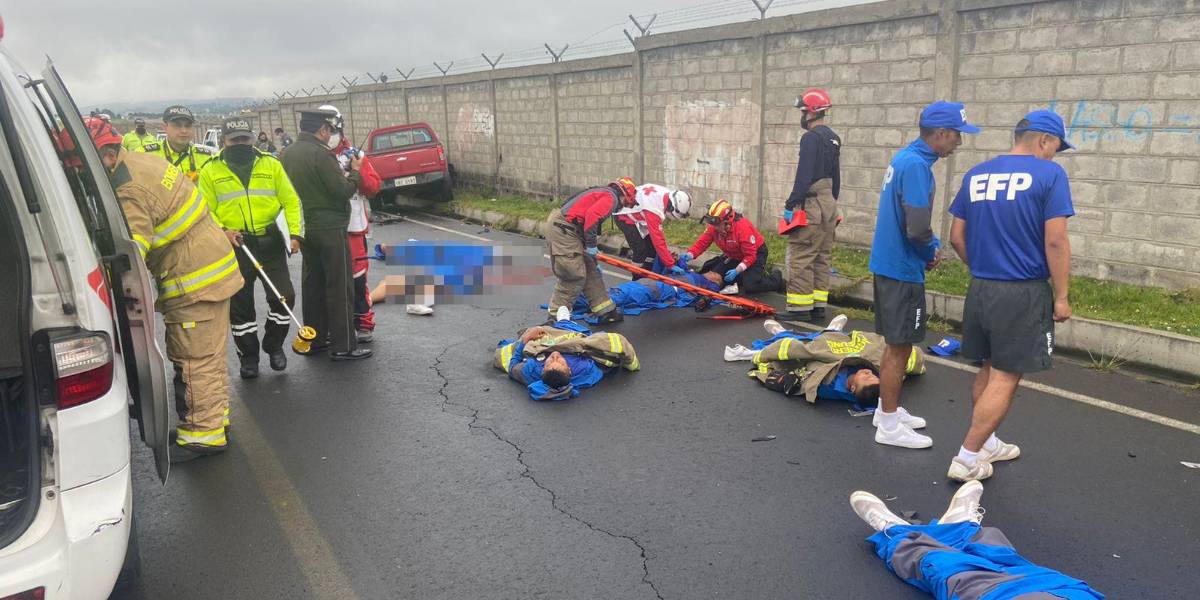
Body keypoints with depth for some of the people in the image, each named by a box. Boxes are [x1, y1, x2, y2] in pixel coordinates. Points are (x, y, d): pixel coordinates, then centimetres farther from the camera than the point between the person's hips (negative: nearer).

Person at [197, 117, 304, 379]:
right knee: (239, 305, 6)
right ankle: (248, 356, 22)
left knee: (283, 296, -2)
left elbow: (291, 200, 3)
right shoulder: (210, 170, 2)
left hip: (270, 242, 1)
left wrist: (295, 233, -9)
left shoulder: (271, 164, 4)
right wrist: (221, 232, -16)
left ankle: (274, 346, 21)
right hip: (234, 246, 0)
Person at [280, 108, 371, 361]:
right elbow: (343, 191, -18)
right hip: (330, 228, -8)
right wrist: (355, 171, -3)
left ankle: (314, 339, 23)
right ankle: (343, 346, 1)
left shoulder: (287, 154, 8)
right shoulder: (320, 153, -18)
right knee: (339, 287, -2)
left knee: (313, 284, 15)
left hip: (305, 229, 8)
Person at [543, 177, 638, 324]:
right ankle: (556, 316, 6)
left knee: (590, 270, 15)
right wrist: (591, 244, -13)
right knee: (574, 276, -6)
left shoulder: (601, 193, 24)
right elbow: (591, 215, -24)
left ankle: (605, 311, 22)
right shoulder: (611, 197, -6)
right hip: (561, 230, -10)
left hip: (564, 229, 10)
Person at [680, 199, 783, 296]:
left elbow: (750, 256, -31)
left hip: (755, 255, -7)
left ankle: (776, 278, 7)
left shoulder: (743, 227, -34)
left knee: (750, 285, -24)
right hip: (734, 256, 7)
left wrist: (737, 270, -39)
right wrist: (690, 254, -34)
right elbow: (702, 242, -16)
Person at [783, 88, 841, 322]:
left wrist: (791, 204, -18)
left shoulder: (811, 138, -14)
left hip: (811, 205, -10)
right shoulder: (833, 138, 15)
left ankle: (799, 309, -4)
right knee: (823, 257, 13)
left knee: (800, 258, -5)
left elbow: (804, 176, -21)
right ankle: (819, 307, 19)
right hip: (829, 203, 10)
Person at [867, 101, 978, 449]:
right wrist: (933, 250, -5)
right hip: (902, 269, -10)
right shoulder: (917, 165, -20)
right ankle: (889, 426, 10)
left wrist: (931, 246, 4)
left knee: (896, 344, 20)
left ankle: (888, 408, 32)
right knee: (899, 347, 0)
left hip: (888, 263, 10)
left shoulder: (904, 157, 10)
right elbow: (917, 228, -26)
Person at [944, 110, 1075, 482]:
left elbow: (957, 237, 9)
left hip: (981, 289, 6)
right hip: (1024, 294, -6)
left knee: (989, 370, 20)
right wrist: (1061, 297, -8)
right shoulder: (1049, 174, -8)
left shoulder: (976, 175, 8)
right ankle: (967, 459, 3)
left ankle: (986, 444, 32)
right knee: (1005, 378, 1)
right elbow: (1055, 241, -14)